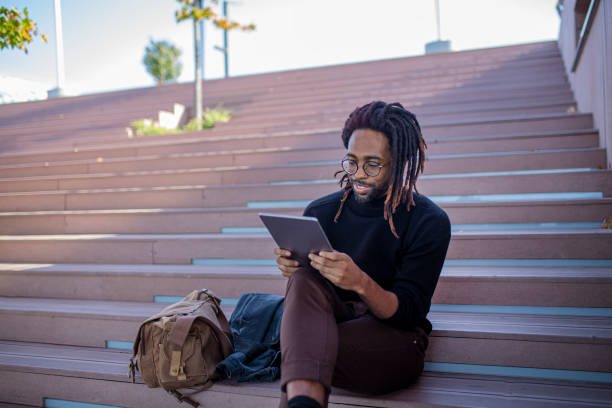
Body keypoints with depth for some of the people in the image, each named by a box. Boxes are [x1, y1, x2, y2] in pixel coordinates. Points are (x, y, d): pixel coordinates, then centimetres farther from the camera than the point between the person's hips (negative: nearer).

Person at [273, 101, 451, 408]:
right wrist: (292, 267, -16)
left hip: (393, 340, -3)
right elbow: (309, 287, 9)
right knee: (303, 279, -34)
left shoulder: (429, 222, -8)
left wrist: (360, 282, -32)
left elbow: (409, 314, -12)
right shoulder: (320, 212, 3)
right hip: (331, 322, 4)